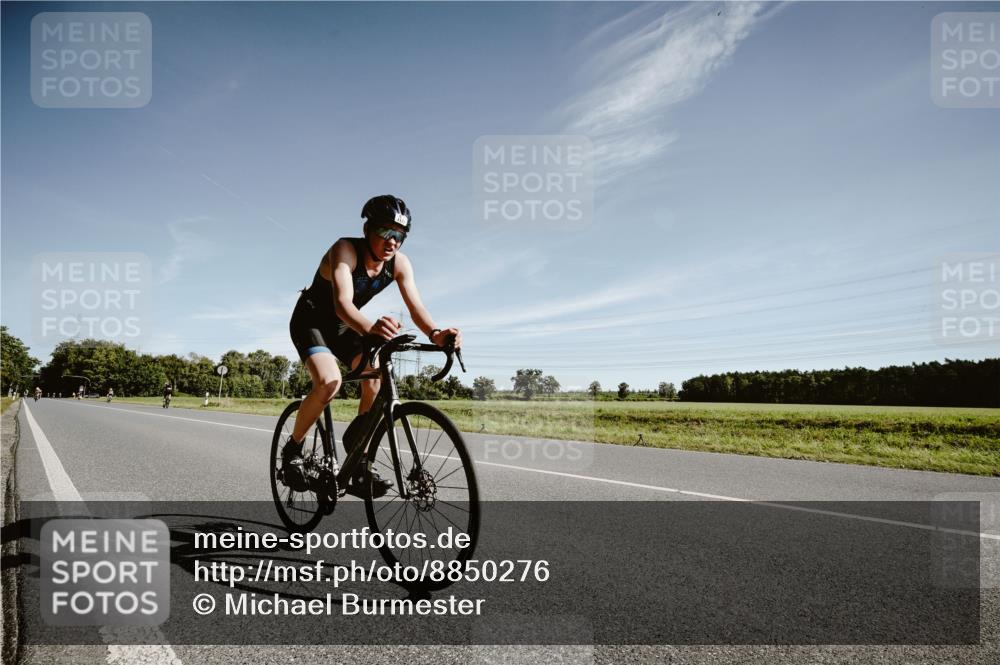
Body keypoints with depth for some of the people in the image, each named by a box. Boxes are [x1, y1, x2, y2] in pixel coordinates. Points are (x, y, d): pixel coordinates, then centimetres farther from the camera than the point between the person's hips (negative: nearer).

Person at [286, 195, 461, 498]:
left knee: (377, 381, -18)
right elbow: (342, 303, -46)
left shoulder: (399, 263, -16)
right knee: (329, 381, -30)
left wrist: (435, 333, -49)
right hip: (311, 321, -5)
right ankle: (292, 450, -4)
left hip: (344, 326, 5)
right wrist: (369, 328, -67)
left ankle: (358, 469, -4)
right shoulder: (345, 249, -31)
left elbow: (415, 305, -27)